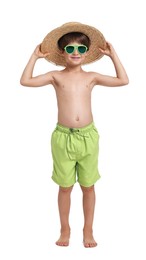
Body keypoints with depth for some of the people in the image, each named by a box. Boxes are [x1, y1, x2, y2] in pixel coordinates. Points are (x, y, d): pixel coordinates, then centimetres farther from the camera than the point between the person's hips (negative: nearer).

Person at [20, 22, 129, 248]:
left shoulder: (91, 77, 5)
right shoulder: (56, 76, 2)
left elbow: (123, 80, 1)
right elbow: (25, 81, -7)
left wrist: (113, 55, 2)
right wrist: (34, 56, -4)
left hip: (88, 136, 1)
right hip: (63, 137, -1)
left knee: (88, 186, 10)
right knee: (65, 186, 9)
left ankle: (88, 230, 24)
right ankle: (65, 229, 25)